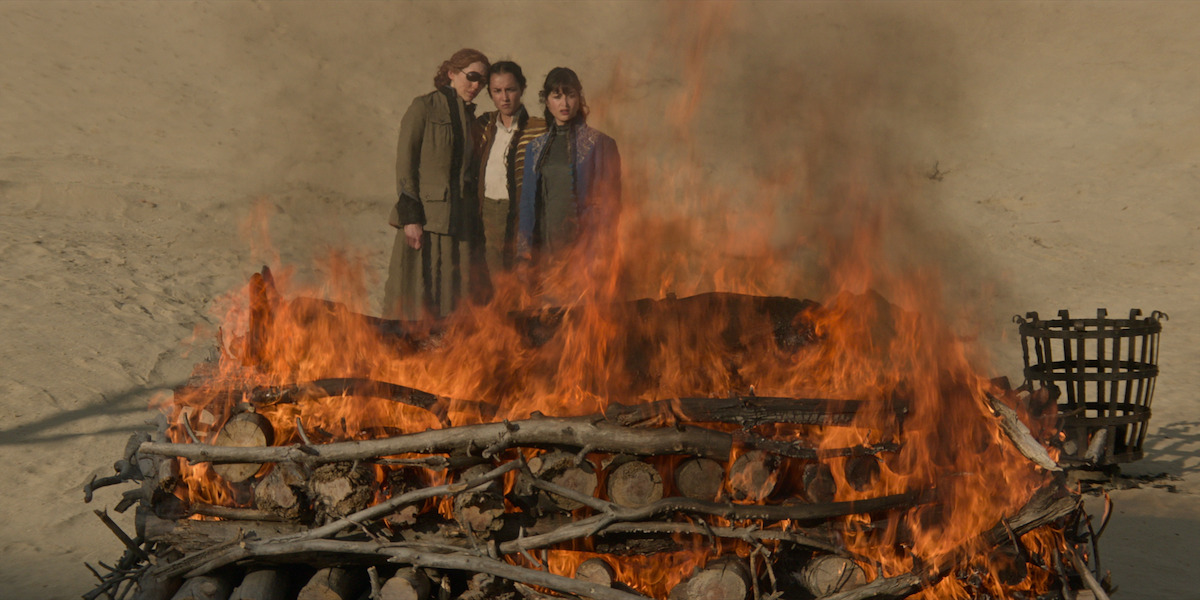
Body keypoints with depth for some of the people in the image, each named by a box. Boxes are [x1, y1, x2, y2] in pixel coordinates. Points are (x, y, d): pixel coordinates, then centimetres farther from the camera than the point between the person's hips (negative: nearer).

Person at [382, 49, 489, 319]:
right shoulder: (424, 107, 0)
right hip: (426, 218, -6)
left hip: (461, 223, 6)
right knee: (417, 295, -7)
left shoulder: (470, 118, 20)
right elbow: (405, 162, -6)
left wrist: (476, 225, 10)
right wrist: (410, 216, -15)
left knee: (453, 301, 1)